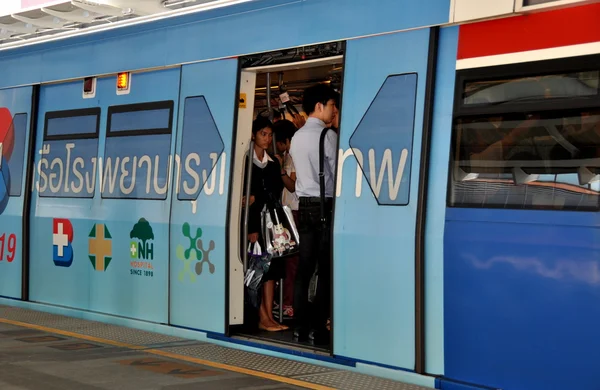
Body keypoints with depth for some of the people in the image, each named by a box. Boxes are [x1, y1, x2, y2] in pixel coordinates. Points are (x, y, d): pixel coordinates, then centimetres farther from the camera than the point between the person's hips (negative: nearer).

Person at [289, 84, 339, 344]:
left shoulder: (297, 137, 14)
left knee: (304, 267, 6)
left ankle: (300, 327, 6)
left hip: (305, 205, 7)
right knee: (326, 270, -3)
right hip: (325, 205, -7)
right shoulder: (327, 135, -10)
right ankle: (319, 329, -2)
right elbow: (338, 173, -10)